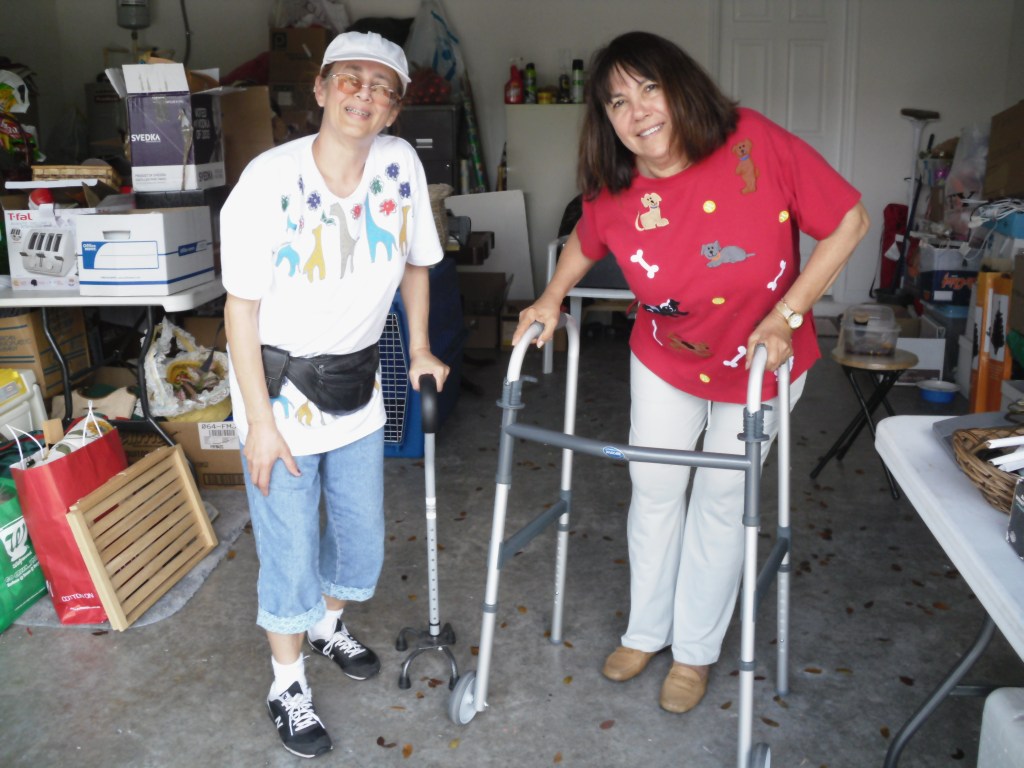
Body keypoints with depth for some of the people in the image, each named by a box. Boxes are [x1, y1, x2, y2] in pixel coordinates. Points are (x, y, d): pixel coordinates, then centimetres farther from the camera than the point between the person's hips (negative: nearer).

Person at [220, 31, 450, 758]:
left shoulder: (401, 164, -9)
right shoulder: (271, 179, -20)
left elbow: (416, 263, 8)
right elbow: (242, 307, -15)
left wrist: (420, 350, 12)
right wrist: (260, 421, -16)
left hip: (356, 385, 5)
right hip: (279, 385, -4)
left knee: (364, 539, 17)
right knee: (291, 550, 4)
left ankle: (329, 621, 50)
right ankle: (288, 683, 30)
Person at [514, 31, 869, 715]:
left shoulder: (755, 143, -27)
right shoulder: (615, 196, -16)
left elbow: (849, 221, -20)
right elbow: (586, 241, 8)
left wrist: (785, 316, -23)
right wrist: (552, 299, -7)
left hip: (761, 363, -2)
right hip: (665, 362, 3)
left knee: (721, 501, 10)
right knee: (654, 492, 12)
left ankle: (696, 651, 31)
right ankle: (646, 631, 36)